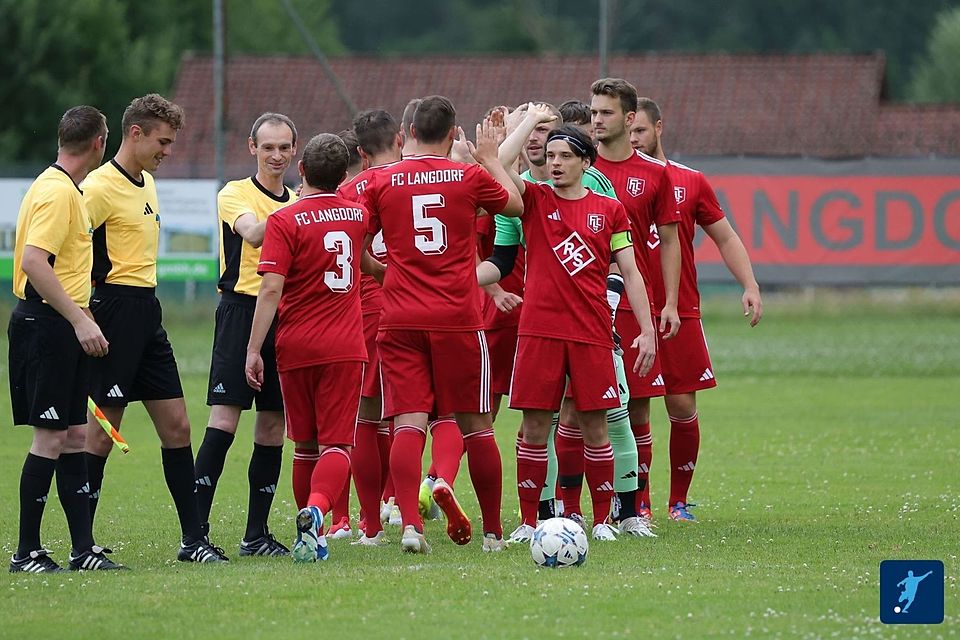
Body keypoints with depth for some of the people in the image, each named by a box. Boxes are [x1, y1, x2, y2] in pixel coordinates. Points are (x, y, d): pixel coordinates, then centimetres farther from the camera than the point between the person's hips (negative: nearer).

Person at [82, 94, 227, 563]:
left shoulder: (146, 183, 16)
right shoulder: (100, 187, -12)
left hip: (147, 312, 9)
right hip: (116, 309, -9)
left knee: (176, 426, 7)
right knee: (103, 431, -6)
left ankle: (193, 538, 10)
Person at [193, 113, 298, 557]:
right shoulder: (235, 194, -2)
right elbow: (253, 233, -23)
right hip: (242, 308, -6)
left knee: (273, 428, 5)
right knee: (224, 422, -13)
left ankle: (256, 534, 11)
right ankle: (196, 530, -14)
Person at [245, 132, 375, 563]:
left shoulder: (285, 220, -7)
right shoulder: (357, 215, 8)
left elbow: (271, 290, -14)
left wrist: (254, 349, -12)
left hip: (296, 348, -1)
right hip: (345, 347, 1)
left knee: (305, 445, 13)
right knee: (336, 445, -7)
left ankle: (310, 537, 19)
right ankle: (316, 509, -35)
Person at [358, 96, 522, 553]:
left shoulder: (382, 182, 2)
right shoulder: (470, 178, 1)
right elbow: (515, 204, 20)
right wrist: (490, 157, 35)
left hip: (400, 321, 1)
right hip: (457, 318, -1)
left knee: (408, 423, -5)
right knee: (476, 425, 9)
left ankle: (411, 524, -23)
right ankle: (493, 531, 16)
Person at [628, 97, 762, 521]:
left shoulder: (690, 181, 8)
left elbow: (725, 238, 15)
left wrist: (749, 286, 4)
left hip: (680, 312, 1)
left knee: (682, 407, 1)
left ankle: (679, 501, 13)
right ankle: (636, 501, 3)